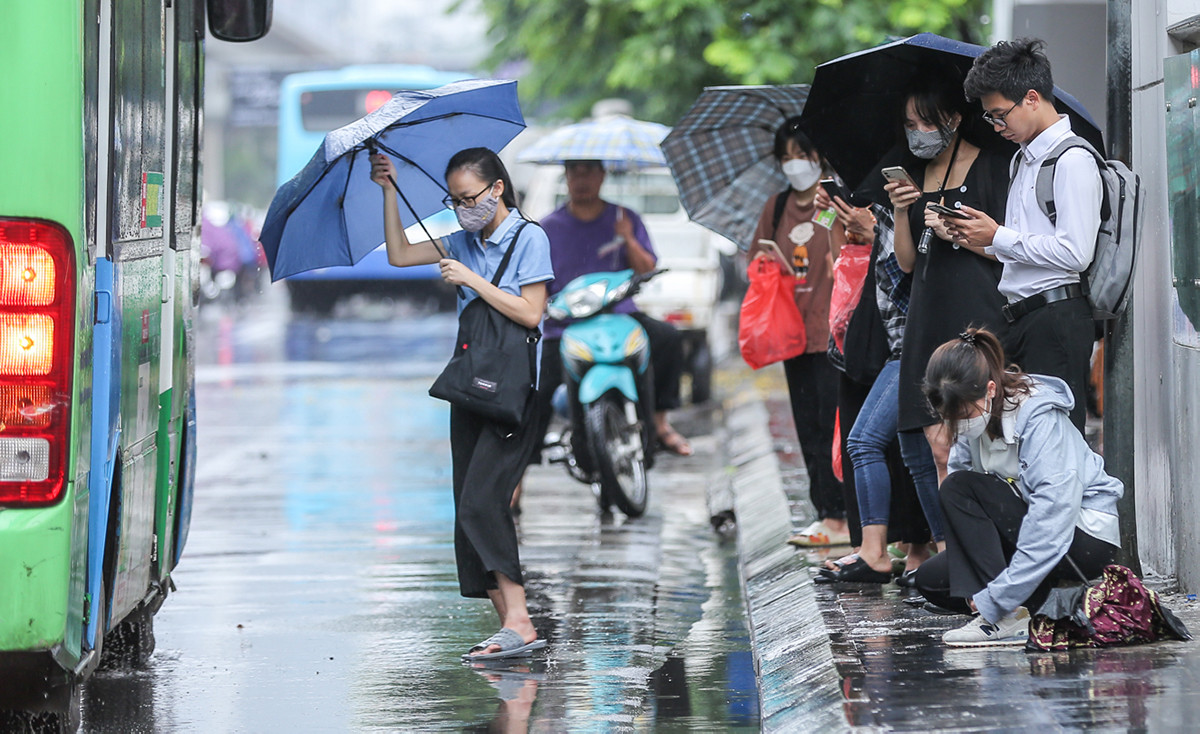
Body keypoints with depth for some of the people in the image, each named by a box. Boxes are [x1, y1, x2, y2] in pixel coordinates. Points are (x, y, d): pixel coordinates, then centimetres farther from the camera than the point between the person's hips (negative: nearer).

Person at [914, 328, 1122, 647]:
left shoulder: (1042, 420, -26)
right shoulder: (975, 412, -3)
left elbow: (1051, 521, -32)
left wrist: (995, 600, -34)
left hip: (1085, 539, -8)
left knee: (958, 488, -23)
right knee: (931, 579, -1)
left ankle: (1005, 618, -26)